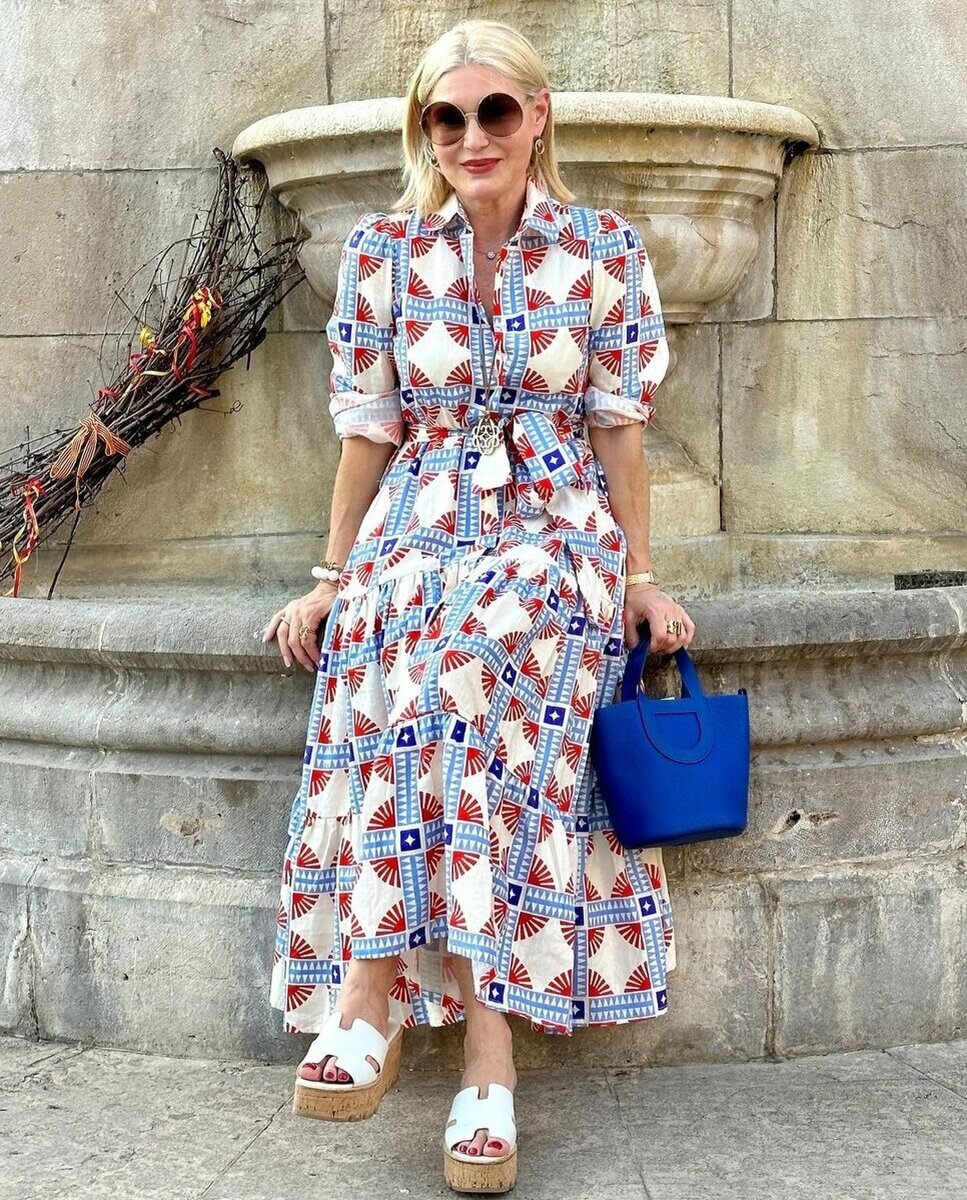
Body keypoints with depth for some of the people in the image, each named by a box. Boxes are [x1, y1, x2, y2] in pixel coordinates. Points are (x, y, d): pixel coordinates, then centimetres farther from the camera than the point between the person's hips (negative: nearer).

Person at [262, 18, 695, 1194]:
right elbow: (369, 428, 9)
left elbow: (619, 426, 6)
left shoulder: (605, 250, 4)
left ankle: (371, 992, -30)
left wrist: (640, 576, 3)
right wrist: (332, 578, 9)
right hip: (416, 526, 1)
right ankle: (488, 1051, -28)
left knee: (457, 660, -35)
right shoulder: (382, 251, 5)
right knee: (449, 706, -31)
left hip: (555, 532, -1)